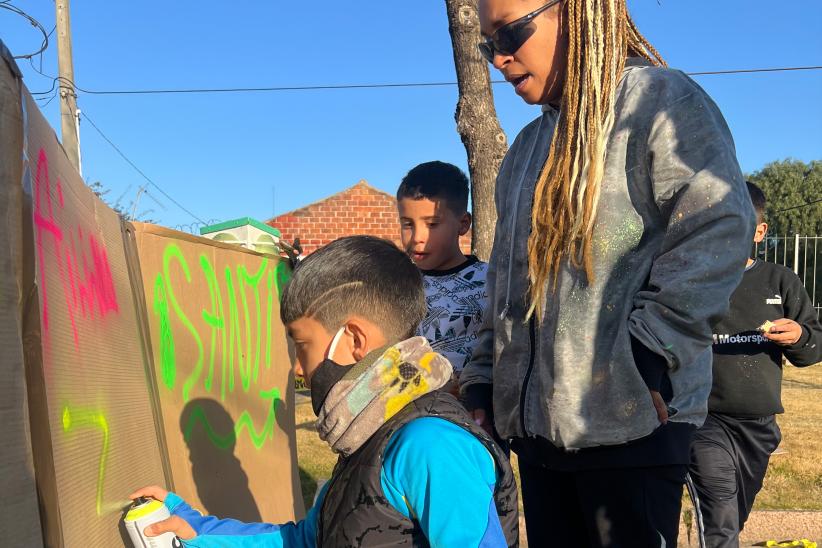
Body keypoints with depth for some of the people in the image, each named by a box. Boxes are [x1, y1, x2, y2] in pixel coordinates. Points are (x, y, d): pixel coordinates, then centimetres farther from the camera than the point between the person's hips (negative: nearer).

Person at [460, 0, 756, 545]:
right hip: (538, 424, 8)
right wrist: (483, 379, 15)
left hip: (632, 422, -7)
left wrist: (647, 352, -20)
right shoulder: (530, 147, 20)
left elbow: (718, 229, -15)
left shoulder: (661, 101, -4)